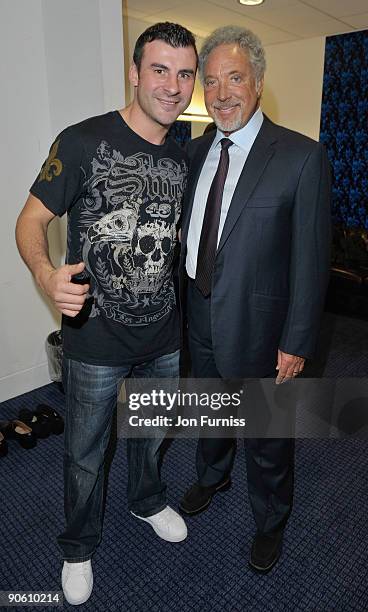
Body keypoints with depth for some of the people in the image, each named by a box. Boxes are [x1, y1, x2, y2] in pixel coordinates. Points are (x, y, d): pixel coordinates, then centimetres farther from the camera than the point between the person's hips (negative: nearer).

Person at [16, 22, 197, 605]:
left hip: (165, 337, 5)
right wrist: (46, 273, -31)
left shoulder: (184, 157, 3)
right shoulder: (83, 141, -13)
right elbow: (31, 219, -10)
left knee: (152, 433, 26)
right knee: (85, 453, 16)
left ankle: (148, 500, 57)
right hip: (95, 340, -4)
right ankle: (79, 546, 45)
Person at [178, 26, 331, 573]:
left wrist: (297, 342, -14)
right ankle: (212, 476, 57)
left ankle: (271, 521, 43)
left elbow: (311, 258, -14)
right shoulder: (195, 151, 4)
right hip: (199, 317, 5)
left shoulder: (303, 157, -14)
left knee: (267, 435, 15)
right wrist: (187, 298, 5)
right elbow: (186, 232, 9)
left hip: (256, 326, -5)